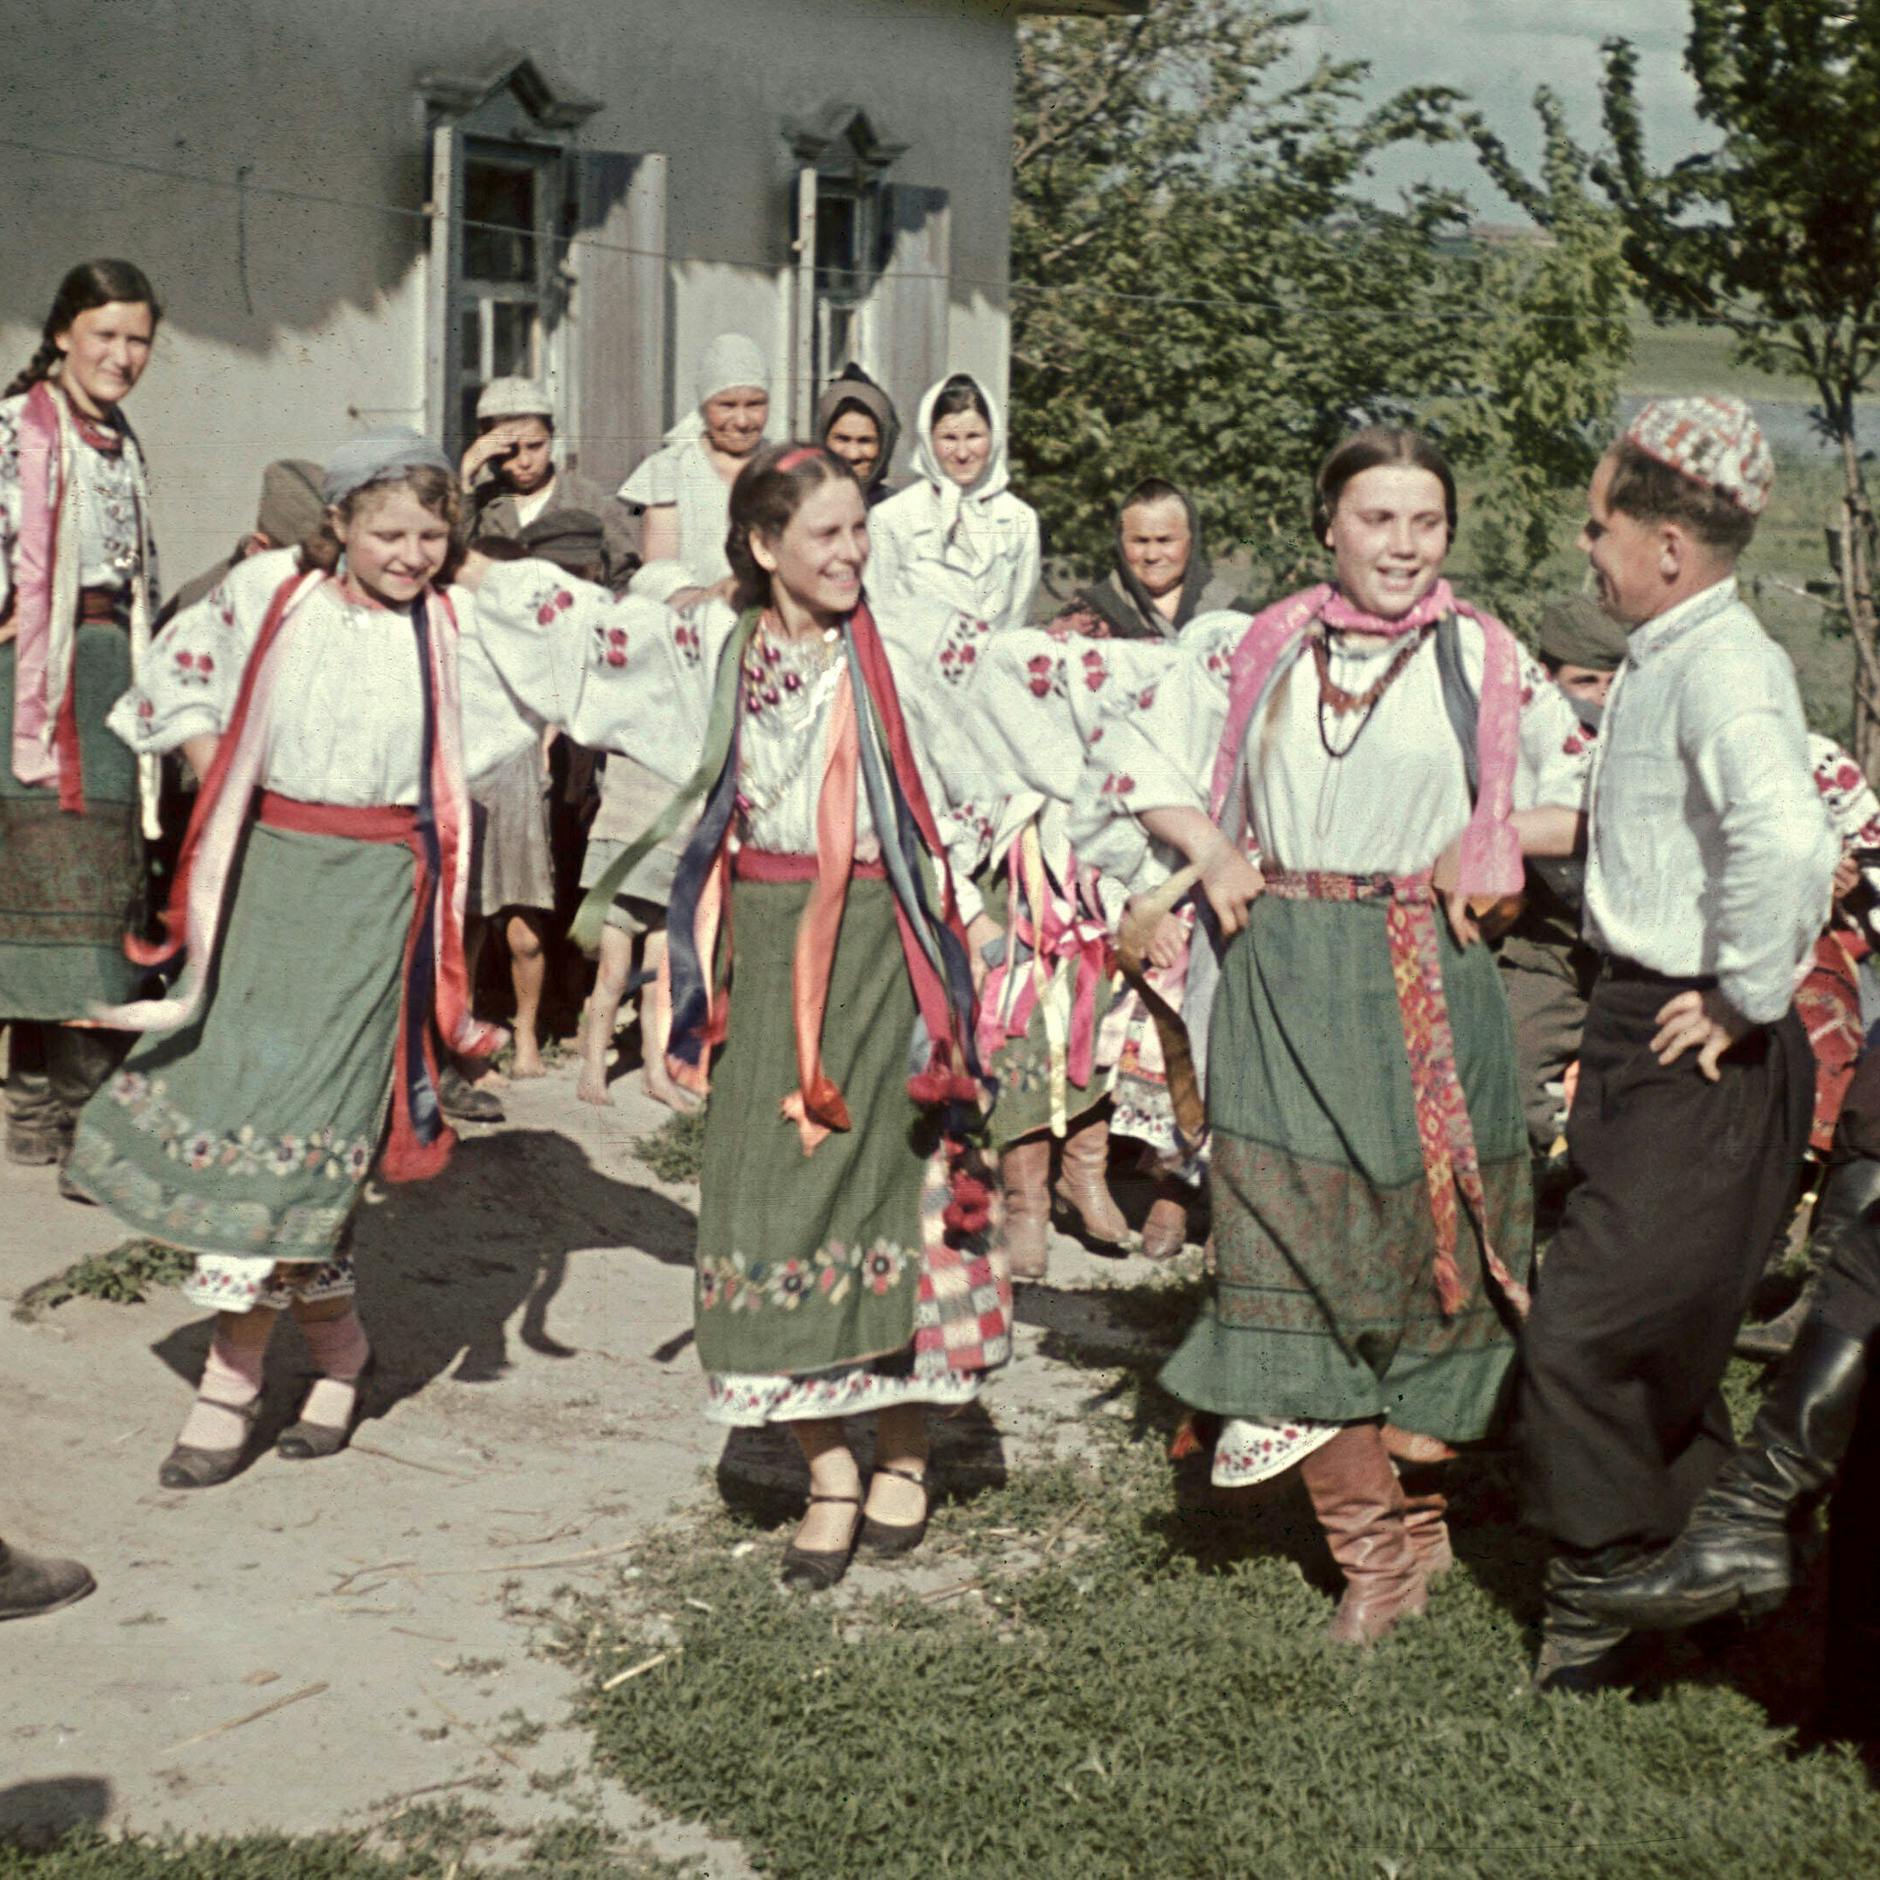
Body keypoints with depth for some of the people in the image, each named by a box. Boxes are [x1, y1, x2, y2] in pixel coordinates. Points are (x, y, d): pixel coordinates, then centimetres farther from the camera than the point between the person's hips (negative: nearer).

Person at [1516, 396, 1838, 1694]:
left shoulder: (1722, 671, -20)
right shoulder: (1665, 660, 11)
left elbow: (1788, 841, -39)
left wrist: (1744, 998, -27)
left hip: (1703, 1059, -10)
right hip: (1644, 1024, 10)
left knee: (1584, 1336, -4)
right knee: (1657, 1335, 18)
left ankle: (1598, 1605, 12)